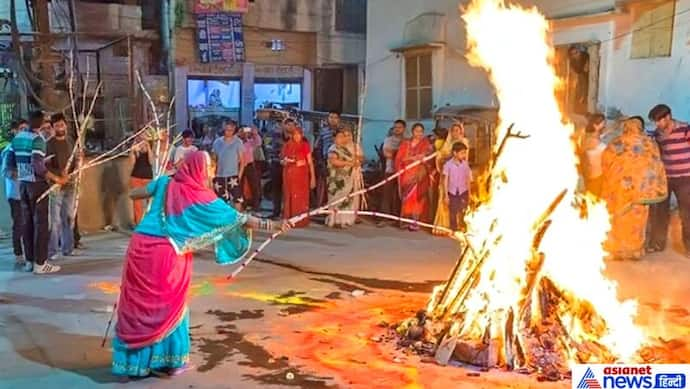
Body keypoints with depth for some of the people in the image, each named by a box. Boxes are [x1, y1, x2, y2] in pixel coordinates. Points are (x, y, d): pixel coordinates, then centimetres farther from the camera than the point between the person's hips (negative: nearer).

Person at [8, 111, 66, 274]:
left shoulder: (18, 137, 9)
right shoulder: (38, 139, -14)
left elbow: (11, 163, 14)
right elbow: (38, 166, -24)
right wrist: (56, 178, -18)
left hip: (23, 184, 7)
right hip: (37, 184, -7)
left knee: (27, 222, 11)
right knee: (40, 223, -3)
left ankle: (29, 261, 16)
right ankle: (40, 263, -2)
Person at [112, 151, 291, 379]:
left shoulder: (165, 183, 10)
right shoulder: (203, 198, -2)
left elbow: (133, 194, 21)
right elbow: (238, 219, -3)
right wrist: (270, 225, -1)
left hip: (140, 245, 4)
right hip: (167, 253, -4)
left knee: (136, 304, 13)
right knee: (168, 306, 13)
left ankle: (134, 359, 21)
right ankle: (169, 360, 19)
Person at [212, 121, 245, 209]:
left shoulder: (237, 142, -2)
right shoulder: (217, 142, 8)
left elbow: (242, 160, -1)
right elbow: (214, 160, 14)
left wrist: (239, 175, -8)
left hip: (233, 176, -4)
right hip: (219, 176, 4)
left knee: (237, 199, -10)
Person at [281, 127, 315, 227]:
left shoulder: (305, 145, -1)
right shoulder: (287, 146, 7)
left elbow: (310, 162, -2)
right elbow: (283, 161, 15)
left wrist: (313, 177, -6)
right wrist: (286, 161, -9)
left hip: (302, 175, -2)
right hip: (290, 175, 2)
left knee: (302, 198, -2)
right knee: (290, 197, 2)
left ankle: (301, 221, 3)